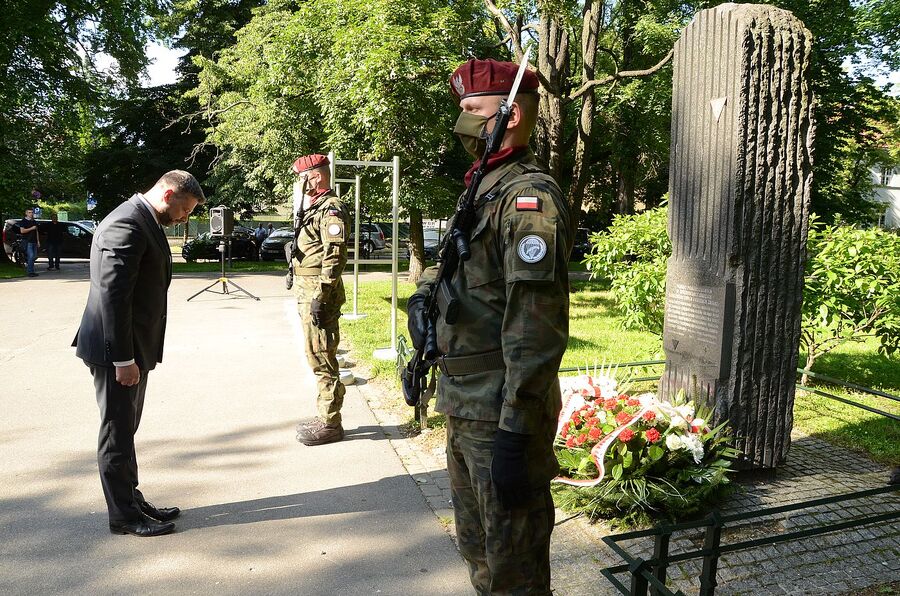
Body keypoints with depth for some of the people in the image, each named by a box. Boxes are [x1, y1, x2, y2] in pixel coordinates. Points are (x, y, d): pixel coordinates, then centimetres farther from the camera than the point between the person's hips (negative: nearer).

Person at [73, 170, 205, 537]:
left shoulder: (144, 222, 12)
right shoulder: (127, 225, -20)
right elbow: (112, 296, -25)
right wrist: (123, 358, -23)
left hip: (133, 345, 10)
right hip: (117, 349, -10)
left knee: (125, 430, 19)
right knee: (117, 434, 3)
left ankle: (132, 502, 32)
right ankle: (124, 517, 17)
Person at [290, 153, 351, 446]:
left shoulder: (331, 209, -13)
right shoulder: (313, 208, 19)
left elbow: (335, 257, -21)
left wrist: (320, 297, -24)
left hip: (319, 293, -10)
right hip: (307, 291, 10)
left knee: (322, 359, -6)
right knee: (317, 357, 14)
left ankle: (330, 424, 3)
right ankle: (325, 417, 24)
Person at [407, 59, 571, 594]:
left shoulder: (529, 195, -17)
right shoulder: (486, 190, 14)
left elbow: (536, 329, -24)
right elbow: (450, 259, 29)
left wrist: (515, 434, -25)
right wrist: (424, 294, 11)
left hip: (500, 417, -10)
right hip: (464, 408, 10)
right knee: (478, 549, 25)